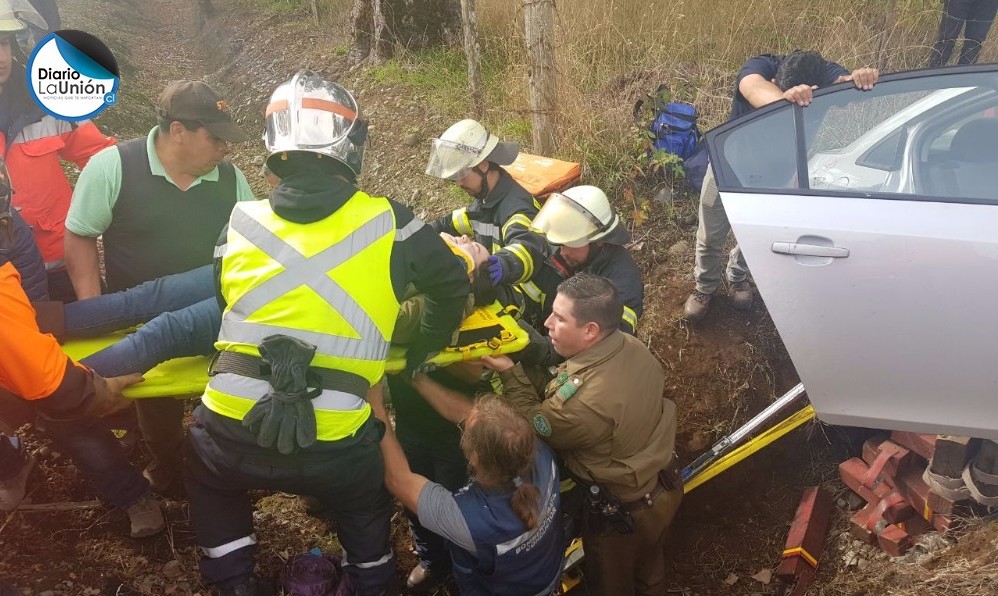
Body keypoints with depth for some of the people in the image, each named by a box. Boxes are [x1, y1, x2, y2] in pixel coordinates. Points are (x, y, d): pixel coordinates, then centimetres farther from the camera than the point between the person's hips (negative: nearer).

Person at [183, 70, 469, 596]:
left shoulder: (239, 222, 1)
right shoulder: (387, 223, -4)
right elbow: (451, 285, 9)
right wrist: (425, 350, 25)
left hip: (231, 434, 2)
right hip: (335, 448, -1)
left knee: (209, 480, 37)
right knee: (365, 504, 32)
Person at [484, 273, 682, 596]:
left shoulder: (583, 401, -41)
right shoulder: (633, 346, -17)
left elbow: (534, 426, -18)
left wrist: (509, 372, -15)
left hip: (623, 512, -7)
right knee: (649, 569, 35)